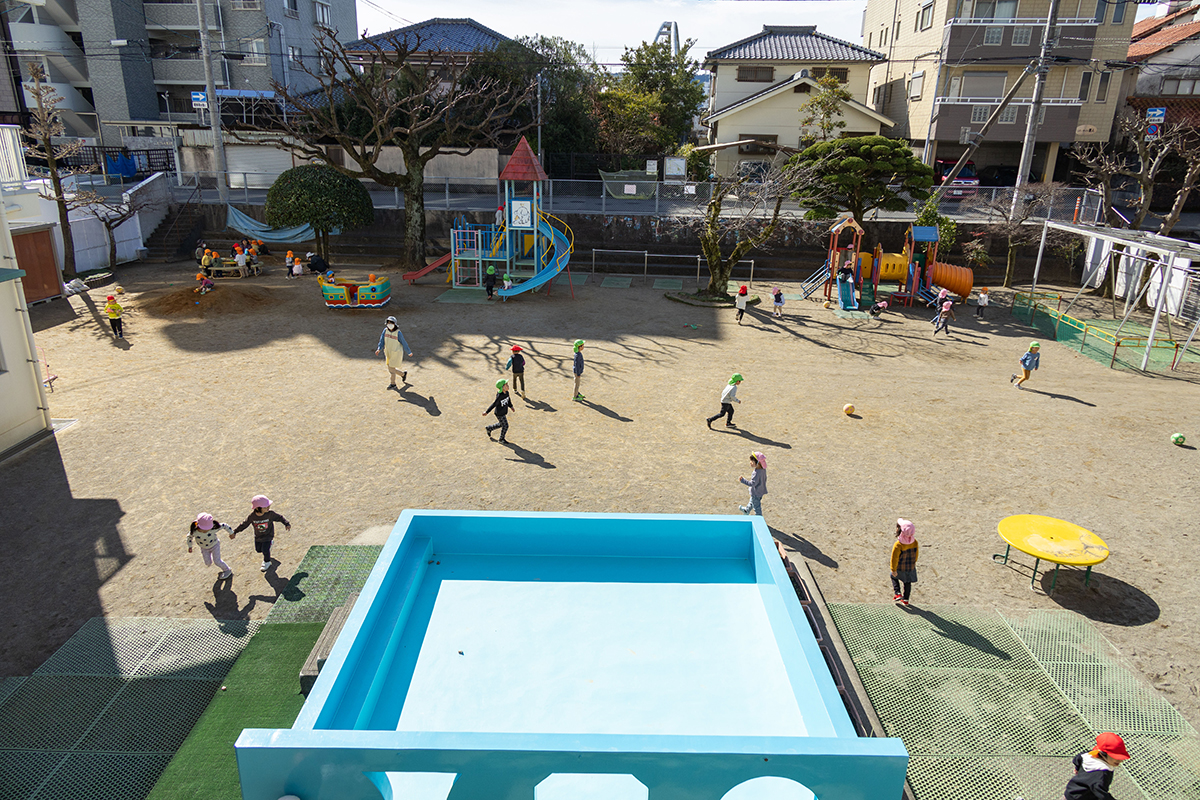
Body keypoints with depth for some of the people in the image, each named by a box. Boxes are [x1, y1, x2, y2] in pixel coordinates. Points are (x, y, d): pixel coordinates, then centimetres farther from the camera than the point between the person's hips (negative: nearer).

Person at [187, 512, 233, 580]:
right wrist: (189, 546, -1)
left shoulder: (213, 528, -38)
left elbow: (224, 526, -22)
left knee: (217, 561, 0)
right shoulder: (194, 531, -32)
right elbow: (189, 536, -7)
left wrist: (231, 533, -8)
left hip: (214, 545, -3)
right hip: (204, 548, 3)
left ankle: (227, 571, 25)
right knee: (208, 563, 10)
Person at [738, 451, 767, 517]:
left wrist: (742, 480, -33)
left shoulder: (756, 473, -35)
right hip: (761, 491, 9)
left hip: (756, 493, -9)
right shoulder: (763, 469, -8)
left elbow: (752, 483, -34)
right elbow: (764, 479, 6)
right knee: (752, 502, 34)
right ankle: (747, 510, 58)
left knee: (757, 507, 10)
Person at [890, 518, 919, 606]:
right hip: (911, 567, 4)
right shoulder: (915, 542, -14)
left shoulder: (898, 545, -30)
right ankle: (905, 599, 32)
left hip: (900, 568, -4)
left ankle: (897, 594, 16)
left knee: (894, 577, 25)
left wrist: (893, 569, -10)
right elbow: (916, 554, 1)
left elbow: (894, 558, -22)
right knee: (908, 582, 21)